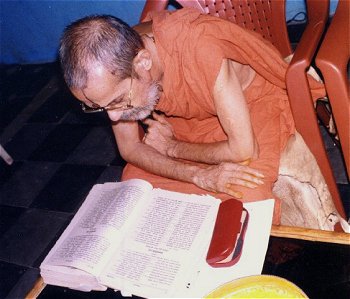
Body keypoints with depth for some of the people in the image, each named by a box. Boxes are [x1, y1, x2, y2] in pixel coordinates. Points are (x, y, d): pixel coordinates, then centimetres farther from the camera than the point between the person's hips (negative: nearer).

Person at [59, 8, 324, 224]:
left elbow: (243, 150, -32)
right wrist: (198, 175, -28)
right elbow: (129, 148, -12)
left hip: (255, 101, -5)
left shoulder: (200, 48, -40)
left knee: (246, 199, -27)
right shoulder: (111, 69, -23)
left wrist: (171, 147, -17)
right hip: (189, 116, 5)